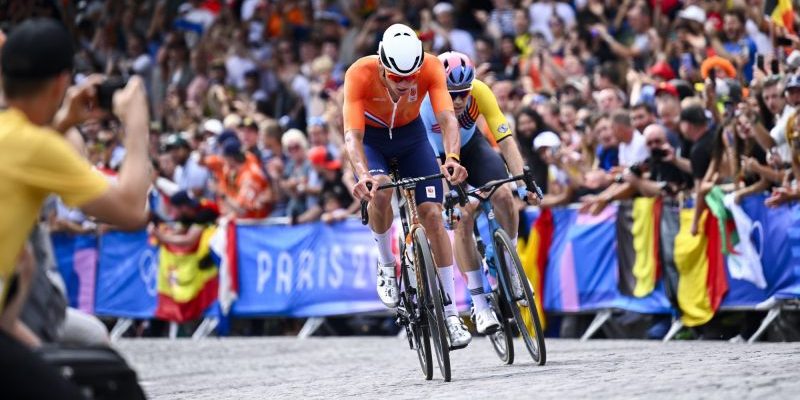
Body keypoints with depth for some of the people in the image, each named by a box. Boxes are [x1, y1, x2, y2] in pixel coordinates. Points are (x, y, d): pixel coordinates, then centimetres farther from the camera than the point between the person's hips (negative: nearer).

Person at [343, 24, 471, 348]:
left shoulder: (431, 68, -30)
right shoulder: (359, 75, -35)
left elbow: (447, 118, -38)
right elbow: (352, 135, -41)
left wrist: (452, 158, -57)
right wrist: (363, 175, -59)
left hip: (412, 136, 2)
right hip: (371, 138, -2)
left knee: (433, 215, -10)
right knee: (380, 192, -33)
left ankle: (451, 314, -4)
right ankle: (387, 264, -4)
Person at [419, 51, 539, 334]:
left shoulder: (480, 93, -30)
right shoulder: (424, 104, -36)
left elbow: (506, 141, -30)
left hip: (471, 145, 2)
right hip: (437, 156, -2)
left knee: (503, 195, -23)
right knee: (462, 217, -20)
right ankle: (480, 306, -13)